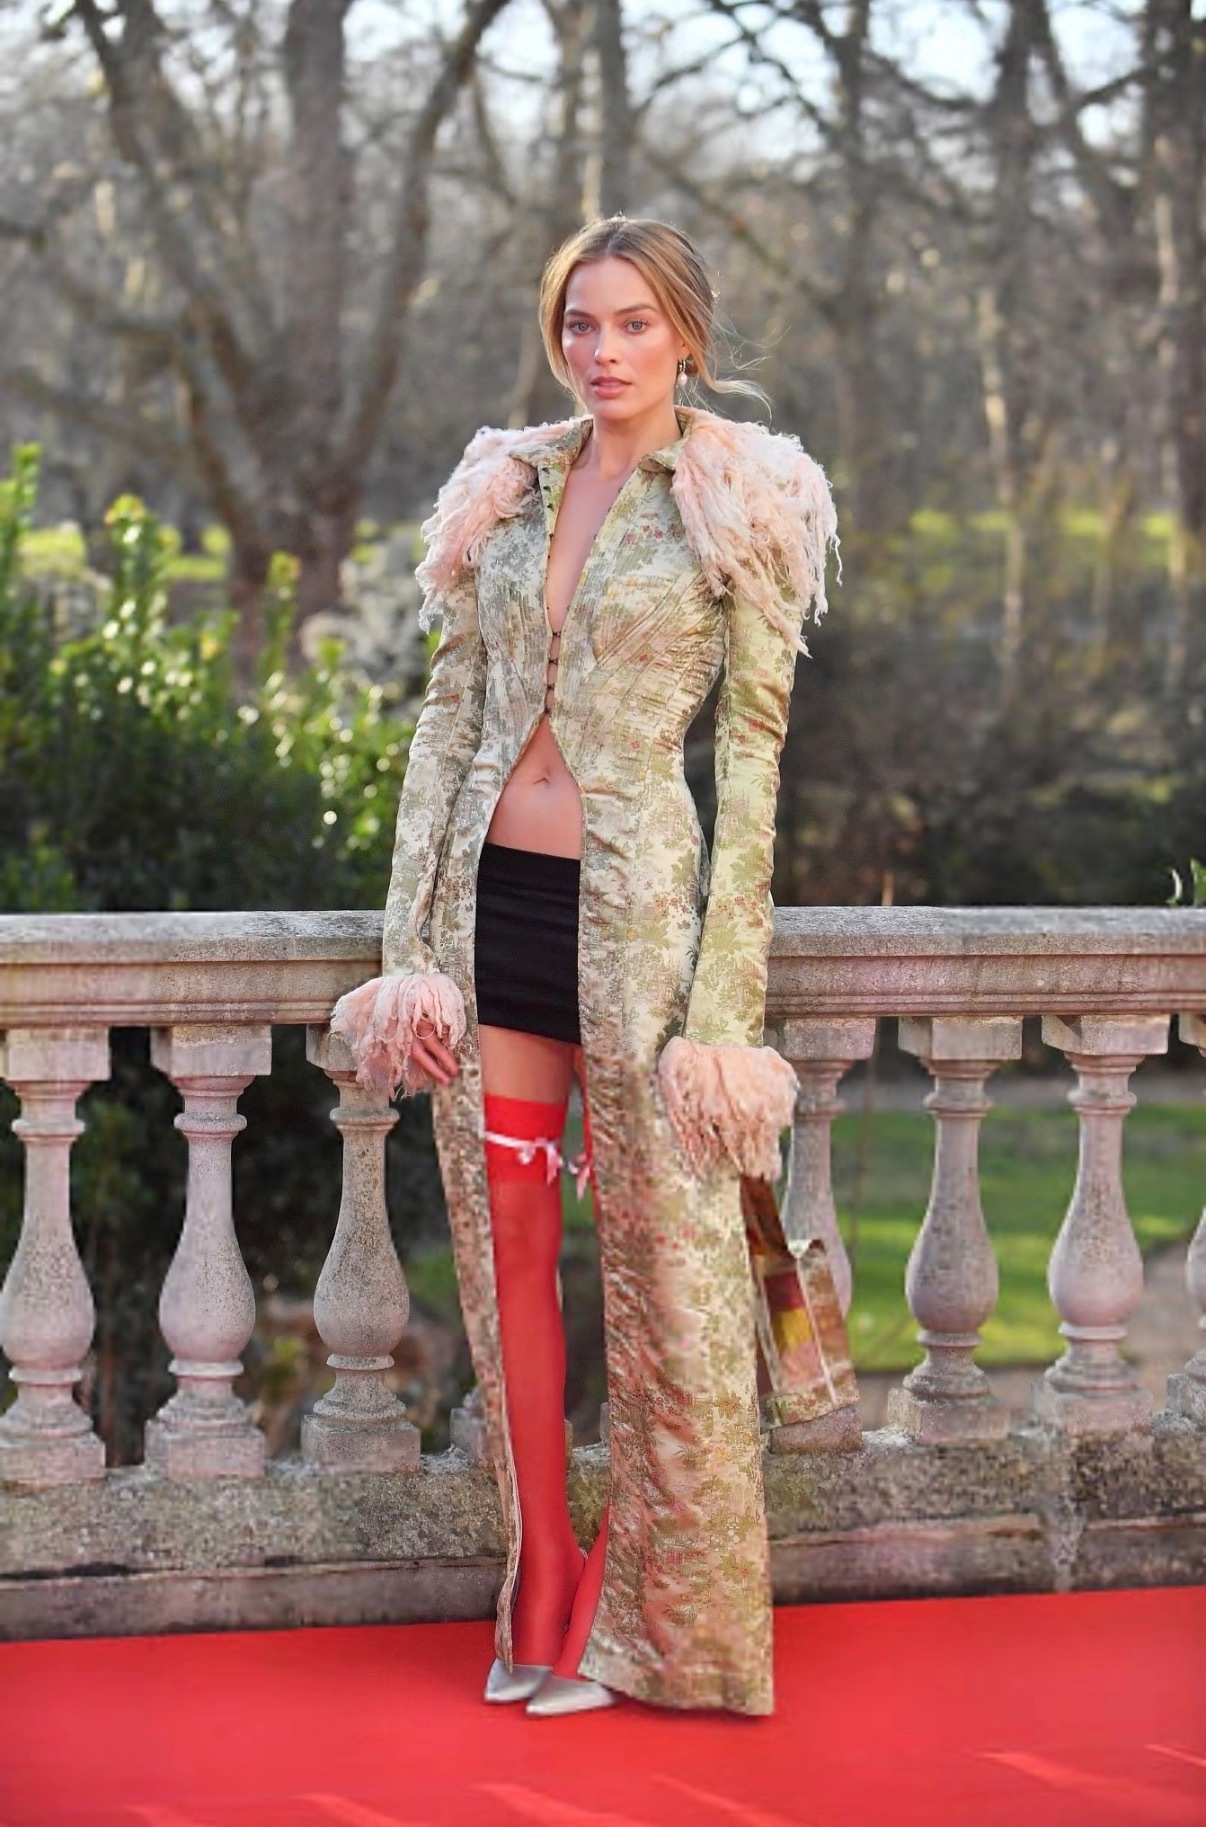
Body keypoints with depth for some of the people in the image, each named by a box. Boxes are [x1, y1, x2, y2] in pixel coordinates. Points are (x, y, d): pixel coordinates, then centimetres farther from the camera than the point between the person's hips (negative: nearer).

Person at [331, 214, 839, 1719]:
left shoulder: (737, 507, -1)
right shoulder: (509, 492, 12)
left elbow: (750, 751, -4)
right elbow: (451, 714, 12)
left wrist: (722, 999, -10)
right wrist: (409, 937, 3)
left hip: (634, 901, -5)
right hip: (490, 893, 5)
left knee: (663, 1262, -1)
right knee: (504, 1252, 6)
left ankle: (651, 1625, 11)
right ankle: (540, 1605, 16)